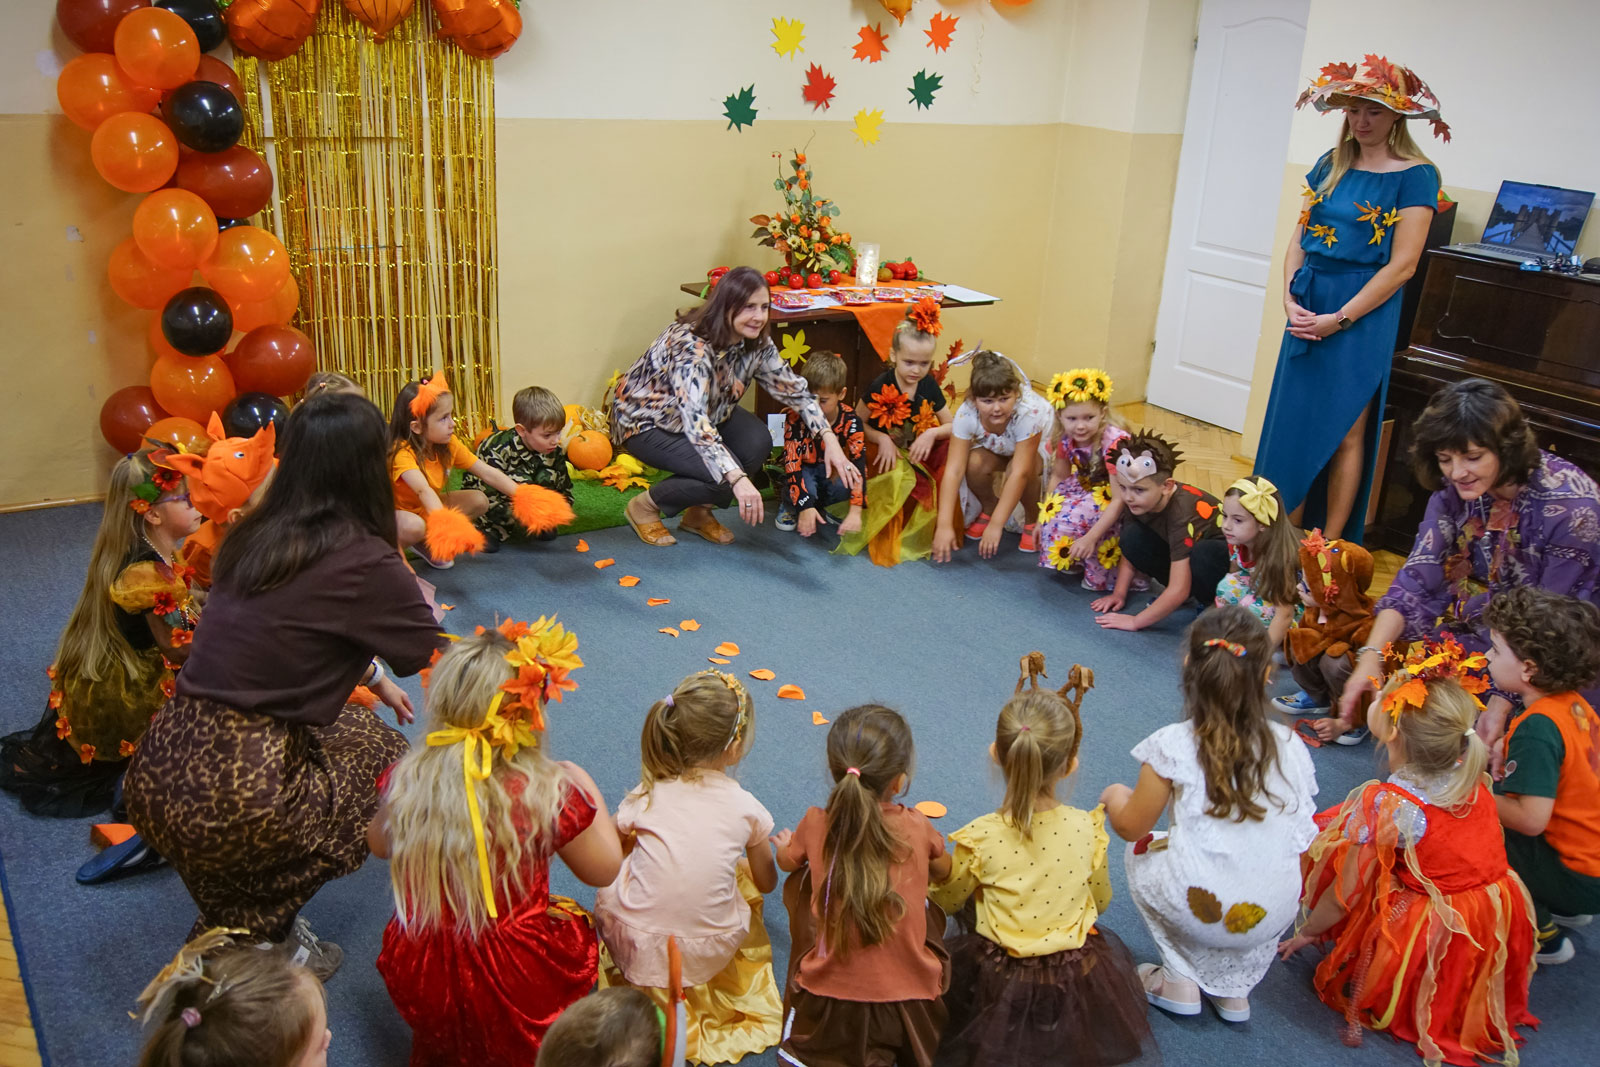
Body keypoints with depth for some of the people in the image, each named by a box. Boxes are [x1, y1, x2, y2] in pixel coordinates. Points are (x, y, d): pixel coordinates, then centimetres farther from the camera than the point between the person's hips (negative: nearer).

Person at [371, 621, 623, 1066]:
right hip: (515, 996, -4)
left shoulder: (405, 780, -11)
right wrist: (589, 792, 7)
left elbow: (378, 844, 11)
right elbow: (605, 871, -5)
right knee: (579, 928, 24)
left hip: (418, 989, 5)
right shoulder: (551, 792, -22)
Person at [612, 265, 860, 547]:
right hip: (645, 422, -7)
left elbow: (793, 389, -4)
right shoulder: (690, 345, -35)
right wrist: (737, 479, -54)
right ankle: (645, 507, -1)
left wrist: (830, 440, -17)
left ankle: (698, 513, 4)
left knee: (758, 442, -19)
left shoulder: (757, 342, -12)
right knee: (723, 476, -27)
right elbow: (694, 420, -45)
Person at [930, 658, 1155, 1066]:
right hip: (1078, 974, 2)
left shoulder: (981, 837, -25)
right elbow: (1100, 902, -1)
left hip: (1000, 982, -2)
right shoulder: (1086, 829, -19)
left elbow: (946, 901, -7)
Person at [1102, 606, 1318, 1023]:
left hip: (1200, 908, -3)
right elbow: (1300, 836, 10)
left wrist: (1114, 797, 22)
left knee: (1140, 852, 25)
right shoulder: (1290, 746, 1)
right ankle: (1234, 987, 35)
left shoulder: (1174, 746, -10)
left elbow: (1132, 827, 0)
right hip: (1273, 916, 4)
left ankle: (1180, 981, 26)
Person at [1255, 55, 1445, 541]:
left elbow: (1402, 266, -13)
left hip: (1363, 315, -5)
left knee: (1344, 431, 0)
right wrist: (1290, 298, -6)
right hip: (1308, 309, 6)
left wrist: (1338, 319, -16)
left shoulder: (1415, 175, -8)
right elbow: (1299, 237, 10)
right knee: (1293, 424, 8)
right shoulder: (1331, 164, 9)